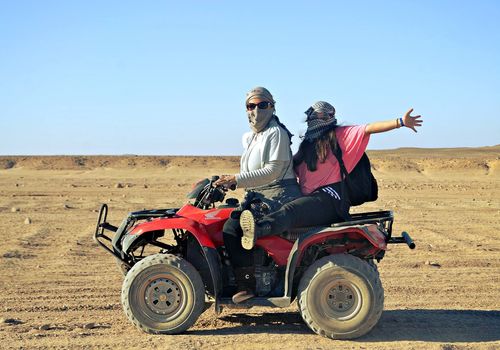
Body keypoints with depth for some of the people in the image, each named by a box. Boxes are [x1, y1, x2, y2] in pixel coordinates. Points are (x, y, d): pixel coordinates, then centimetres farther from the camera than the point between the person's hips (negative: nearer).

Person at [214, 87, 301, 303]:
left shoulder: (276, 133, -7)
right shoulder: (249, 138, 22)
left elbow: (273, 170, -18)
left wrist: (237, 179, -20)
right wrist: (230, 181, 13)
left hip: (279, 196, -9)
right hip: (257, 196, 10)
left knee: (232, 227, -25)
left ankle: (247, 284, -21)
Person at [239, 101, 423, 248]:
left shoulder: (338, 135, 8)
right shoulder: (306, 145, 28)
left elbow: (368, 129, -4)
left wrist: (401, 122, -14)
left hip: (329, 198, -9)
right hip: (310, 199, 9)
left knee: (290, 210, -36)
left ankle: (259, 228, -59)